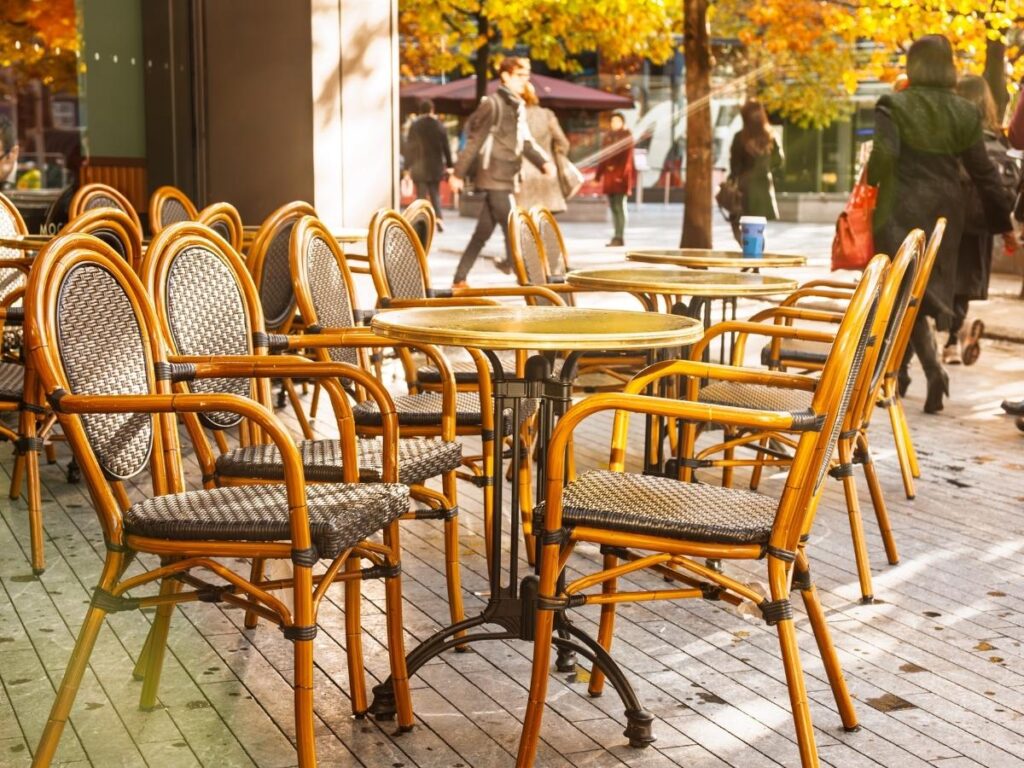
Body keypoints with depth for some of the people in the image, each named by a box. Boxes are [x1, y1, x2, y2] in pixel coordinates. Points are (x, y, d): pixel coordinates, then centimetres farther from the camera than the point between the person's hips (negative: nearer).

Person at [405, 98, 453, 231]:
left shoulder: (414, 125, -5)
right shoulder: (439, 125, 0)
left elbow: (409, 146, -3)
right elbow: (446, 146, 3)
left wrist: (408, 166, 3)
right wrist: (449, 165, 10)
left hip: (419, 166, -2)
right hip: (435, 166, 2)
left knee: (422, 195, 2)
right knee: (435, 193, 14)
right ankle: (438, 217, -5)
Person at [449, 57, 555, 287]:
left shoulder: (518, 107, 16)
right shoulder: (493, 104, -9)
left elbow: (525, 142, 20)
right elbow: (474, 141, -10)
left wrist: (544, 162, 5)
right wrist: (458, 174, -10)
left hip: (507, 179, 8)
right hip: (494, 177, -8)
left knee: (483, 232, 11)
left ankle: (459, 279, 17)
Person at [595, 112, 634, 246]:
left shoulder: (626, 137, -2)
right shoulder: (608, 137, 18)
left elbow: (627, 157, -11)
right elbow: (603, 157, 17)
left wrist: (623, 174, -21)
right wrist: (598, 175, 12)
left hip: (620, 176, -6)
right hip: (608, 176, 7)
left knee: (619, 207, -8)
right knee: (613, 207, 7)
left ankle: (619, 237, -8)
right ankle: (616, 237, 11)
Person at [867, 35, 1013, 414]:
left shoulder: (894, 106, -8)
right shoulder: (965, 112, 4)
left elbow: (884, 154, -20)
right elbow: (982, 171, 3)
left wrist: (871, 183, 1)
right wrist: (1002, 220, 9)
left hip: (902, 209, -4)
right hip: (945, 210, 4)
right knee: (932, 288, 15)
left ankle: (934, 368, -20)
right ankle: (899, 371, 24)